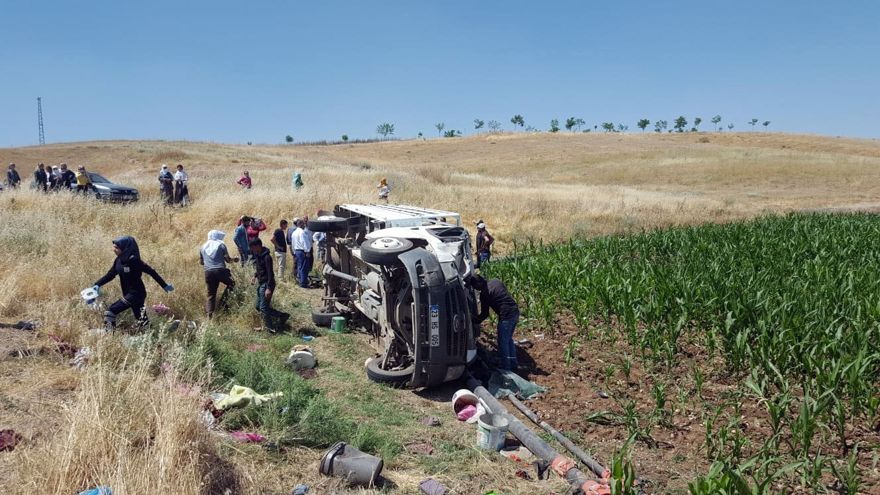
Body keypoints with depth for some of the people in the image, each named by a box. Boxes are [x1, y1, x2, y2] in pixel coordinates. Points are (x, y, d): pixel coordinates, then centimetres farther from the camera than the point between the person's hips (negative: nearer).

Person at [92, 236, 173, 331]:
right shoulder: (119, 260, 2)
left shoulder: (133, 261, -20)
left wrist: (165, 285, -14)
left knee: (110, 312, -12)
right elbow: (110, 274, 10)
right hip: (129, 294, 8)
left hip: (136, 294, -8)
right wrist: (97, 285, -4)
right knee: (142, 321, 15)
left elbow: (151, 272, -17)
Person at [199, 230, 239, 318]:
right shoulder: (221, 245, 6)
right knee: (231, 283, 20)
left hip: (208, 272, 4)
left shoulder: (203, 247, 19)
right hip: (220, 270, -4)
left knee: (211, 294, 10)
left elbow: (201, 262, 24)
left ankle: (209, 314, -1)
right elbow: (228, 260, 4)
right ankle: (223, 302, 4)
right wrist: (234, 260, 24)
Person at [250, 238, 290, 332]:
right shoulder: (258, 256, 8)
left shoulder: (266, 257, -19)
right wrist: (255, 275, 11)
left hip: (266, 284, -10)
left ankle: (271, 329, 4)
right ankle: (282, 316, 20)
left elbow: (270, 273, -22)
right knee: (258, 306, 13)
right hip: (260, 283, 10)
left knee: (263, 308, -7)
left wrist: (269, 288, -26)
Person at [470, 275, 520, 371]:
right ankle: (513, 365, 28)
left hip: (506, 316, -9)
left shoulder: (484, 293, -10)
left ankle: (506, 368, 10)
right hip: (515, 312, 9)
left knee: (503, 342, 4)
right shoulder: (496, 281, 11)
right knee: (509, 339, 22)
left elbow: (485, 314, -5)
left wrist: (475, 321, 11)